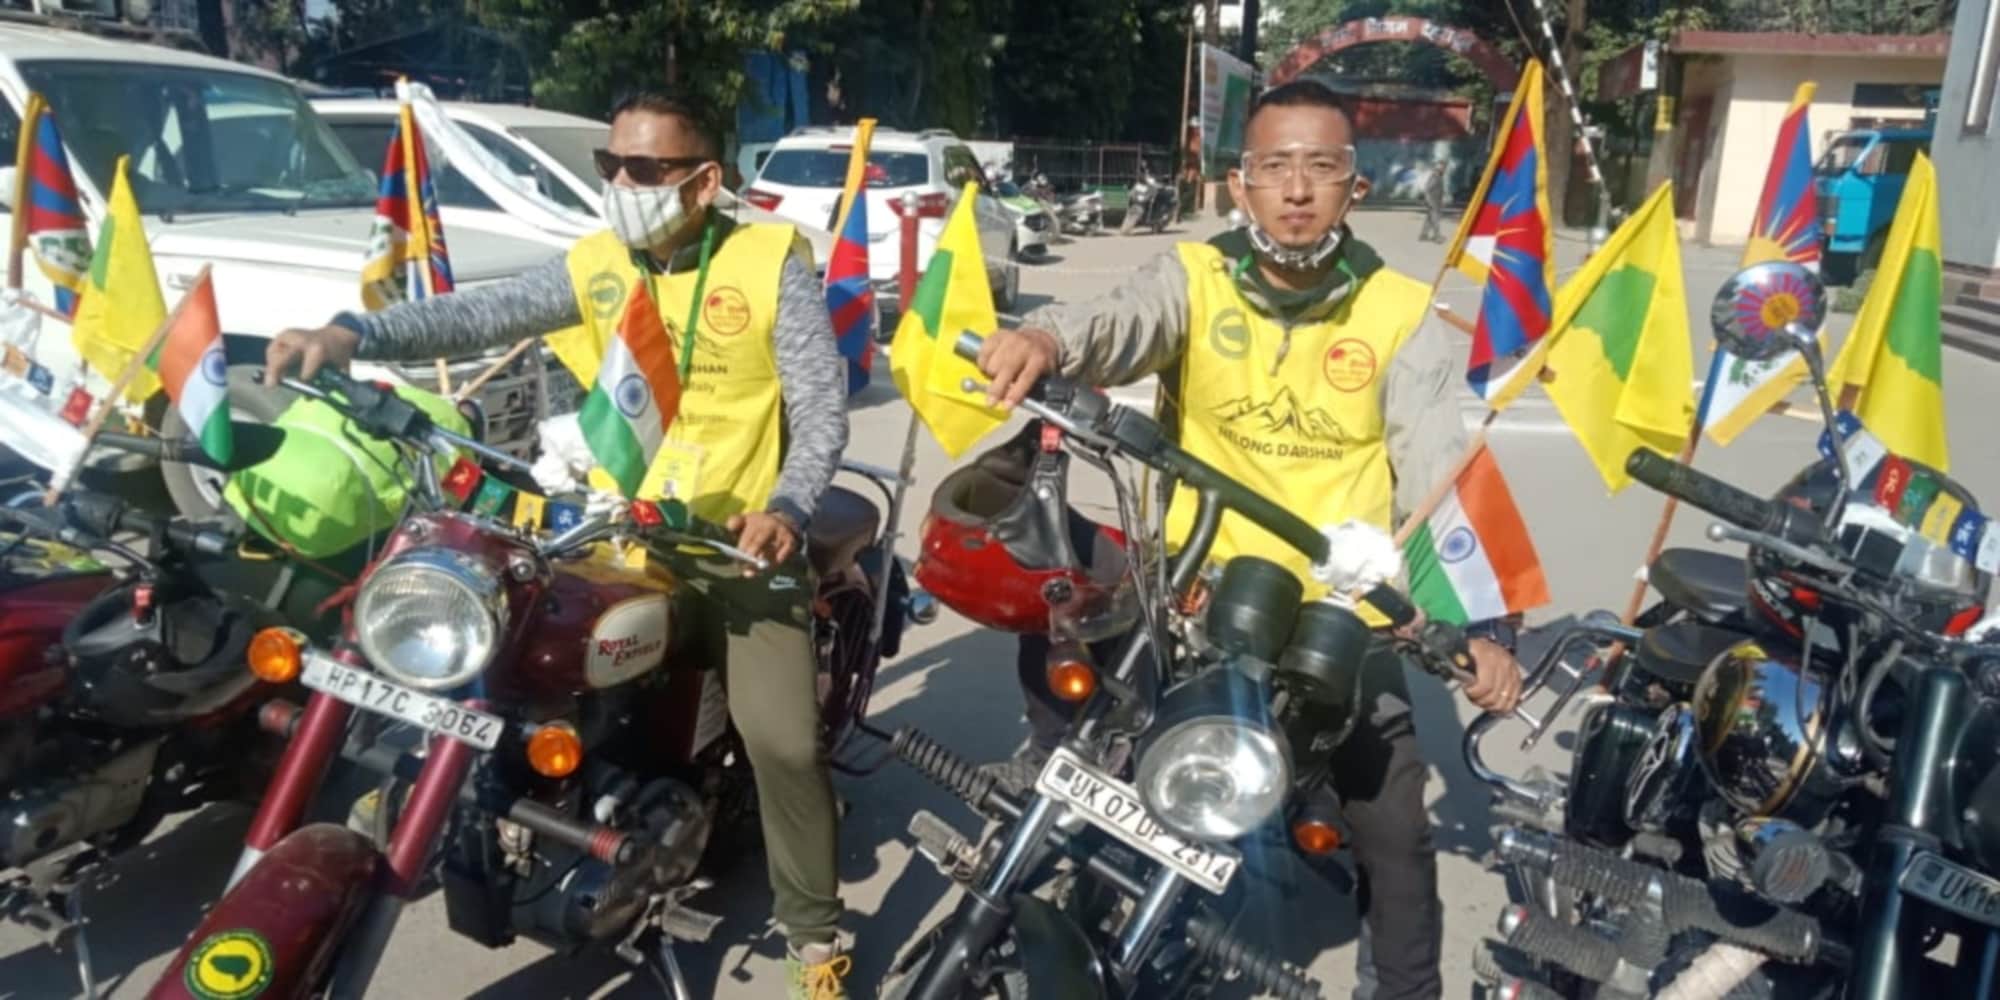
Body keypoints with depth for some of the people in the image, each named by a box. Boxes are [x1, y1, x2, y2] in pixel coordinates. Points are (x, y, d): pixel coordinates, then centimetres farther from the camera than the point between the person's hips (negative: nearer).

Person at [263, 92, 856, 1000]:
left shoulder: (771, 261, -6)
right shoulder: (596, 265, 5)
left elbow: (822, 404, -8)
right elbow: (480, 316, -7)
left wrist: (787, 506, -23)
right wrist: (354, 334, -24)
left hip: (740, 537, -4)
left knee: (781, 739, -10)